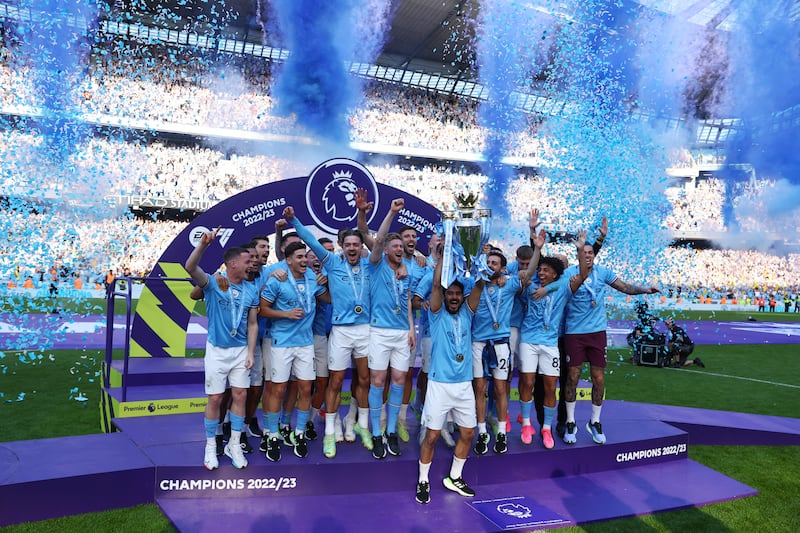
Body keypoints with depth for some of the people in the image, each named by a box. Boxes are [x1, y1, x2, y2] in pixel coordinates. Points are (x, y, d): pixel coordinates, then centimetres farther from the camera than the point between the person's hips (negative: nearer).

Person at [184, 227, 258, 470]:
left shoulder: (251, 290, 2)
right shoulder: (213, 283, -9)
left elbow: (252, 324, 5)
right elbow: (190, 267, -28)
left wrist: (250, 353, -2)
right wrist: (203, 244, -43)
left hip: (241, 351, 3)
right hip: (217, 350, -3)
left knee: (240, 396, 5)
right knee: (215, 398, 2)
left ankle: (234, 445, 19)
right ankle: (211, 446, 18)